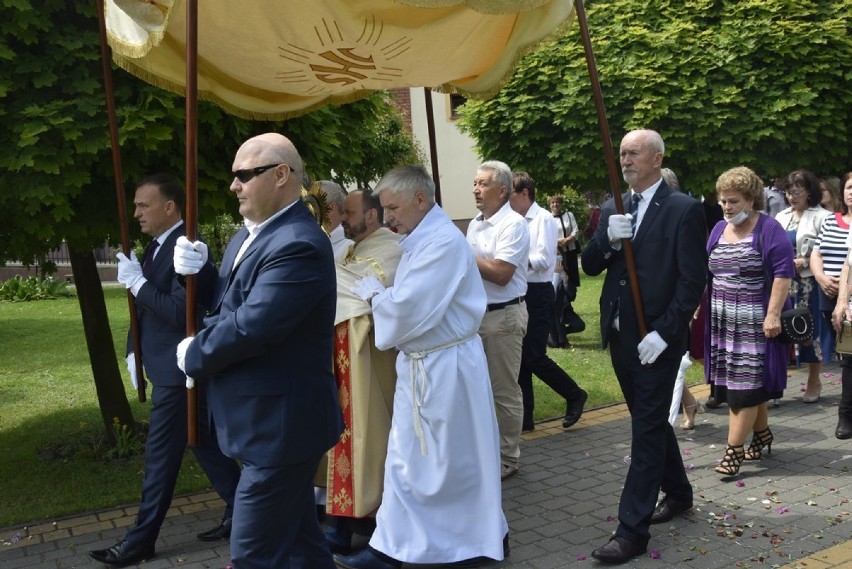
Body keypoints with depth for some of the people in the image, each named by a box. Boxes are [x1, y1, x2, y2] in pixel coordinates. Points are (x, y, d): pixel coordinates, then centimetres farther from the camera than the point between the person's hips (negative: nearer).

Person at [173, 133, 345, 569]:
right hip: (270, 420, 10)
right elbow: (229, 303, 16)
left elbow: (251, 326, -29)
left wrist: (194, 356, -12)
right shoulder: (248, 235, 10)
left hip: (280, 425, -10)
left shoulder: (297, 245, -23)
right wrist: (198, 272, -4)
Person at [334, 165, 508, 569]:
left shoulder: (444, 242, -20)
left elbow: (408, 308, -25)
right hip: (418, 364, 9)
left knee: (457, 459, 5)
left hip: (446, 367, -9)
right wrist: (381, 296, -5)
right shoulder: (421, 240, 11)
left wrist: (373, 293, -8)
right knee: (407, 459, 13)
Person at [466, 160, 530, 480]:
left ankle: (508, 459, 13)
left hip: (503, 316, -8)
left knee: (505, 391, 1)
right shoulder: (475, 224, 13)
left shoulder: (513, 225, -14)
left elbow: (501, 274, -22)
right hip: (475, 313, 8)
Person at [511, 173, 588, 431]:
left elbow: (544, 260, -17)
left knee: (534, 357, -7)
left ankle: (575, 395, 16)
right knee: (519, 357, 8)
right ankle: (525, 417, 17)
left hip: (538, 295, -7)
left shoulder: (543, 219, -11)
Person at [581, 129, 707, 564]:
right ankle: (678, 492, 38)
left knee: (647, 429, -3)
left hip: (657, 339, -7)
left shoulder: (684, 210, -9)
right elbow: (589, 267, 6)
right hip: (619, 334, 7)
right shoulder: (611, 209, 10)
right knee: (650, 421, 19)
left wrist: (663, 334, -19)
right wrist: (607, 239, -14)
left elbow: (692, 281, -13)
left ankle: (632, 530, 1)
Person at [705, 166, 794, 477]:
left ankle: (734, 449, -5)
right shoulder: (719, 229, 12)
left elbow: (783, 273, -13)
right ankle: (762, 433, 28)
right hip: (723, 322, 6)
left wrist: (773, 315, -19)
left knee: (746, 382, -7)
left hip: (754, 323, -6)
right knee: (751, 382, 12)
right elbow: (705, 273, 18)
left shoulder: (768, 229, -8)